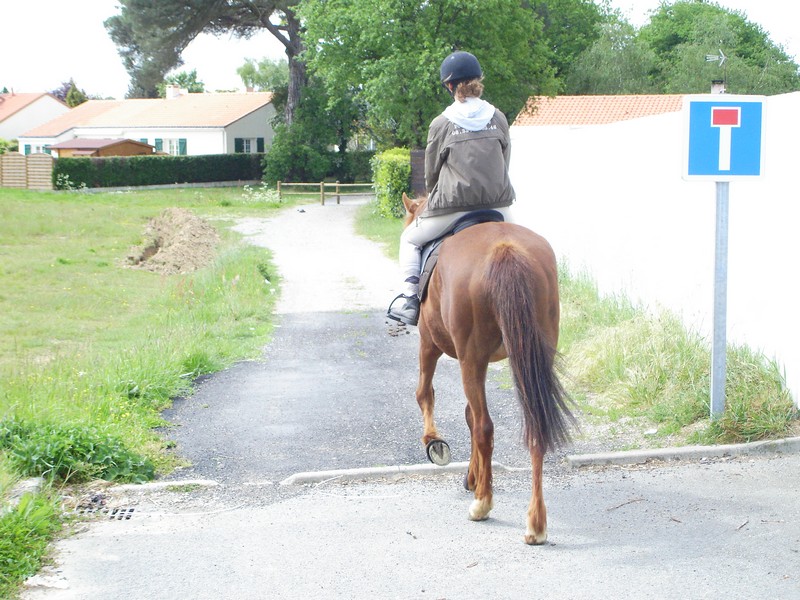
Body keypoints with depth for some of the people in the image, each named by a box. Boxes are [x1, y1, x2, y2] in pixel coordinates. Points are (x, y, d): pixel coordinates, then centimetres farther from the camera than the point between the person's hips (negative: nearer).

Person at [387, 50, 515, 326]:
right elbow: (505, 163, 13)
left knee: (410, 240, 20)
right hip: (497, 204, 3)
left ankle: (409, 297, 5)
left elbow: (431, 174, 5)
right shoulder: (498, 119, 5)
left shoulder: (441, 124, -3)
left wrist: (436, 197, 24)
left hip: (453, 206, -3)